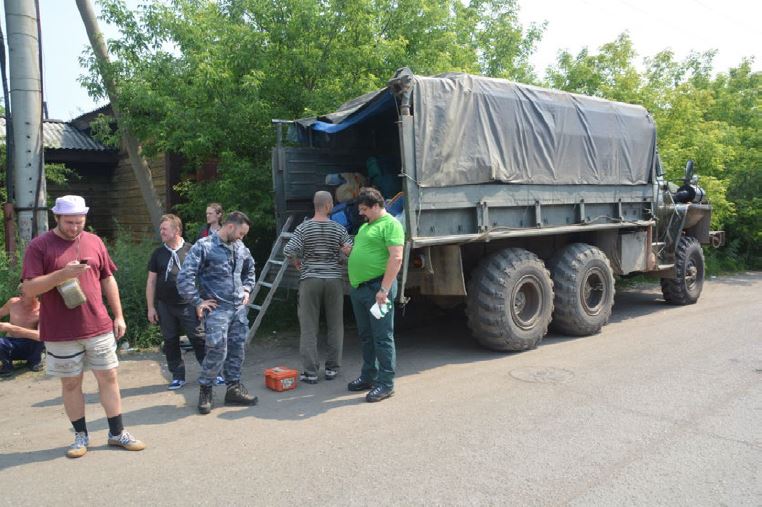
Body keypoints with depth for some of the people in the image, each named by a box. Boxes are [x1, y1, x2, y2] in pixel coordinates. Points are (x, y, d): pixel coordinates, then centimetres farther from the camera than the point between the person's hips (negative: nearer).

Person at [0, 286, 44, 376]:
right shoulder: (13, 302, -7)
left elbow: (42, 335, -33)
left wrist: (12, 328, -35)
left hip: (30, 347, -1)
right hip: (11, 346, 1)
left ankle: (34, 361, 0)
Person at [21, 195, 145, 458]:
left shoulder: (94, 242, 7)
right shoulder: (39, 246, -5)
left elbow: (108, 280, 12)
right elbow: (28, 289, -10)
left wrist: (118, 315, 8)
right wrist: (62, 274, -24)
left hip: (99, 327, 3)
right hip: (61, 333, -3)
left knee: (108, 378, 7)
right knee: (71, 383, 9)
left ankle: (117, 433, 18)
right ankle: (81, 436, 23)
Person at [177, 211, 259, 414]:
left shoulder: (240, 248, 10)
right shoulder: (204, 246, -10)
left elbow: (249, 269, 30)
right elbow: (184, 277, -15)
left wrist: (246, 289, 17)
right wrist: (198, 302, -12)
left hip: (239, 308, 6)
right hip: (217, 309, -6)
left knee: (237, 349, 11)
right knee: (217, 351, -7)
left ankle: (234, 388, 24)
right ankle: (205, 390, 14)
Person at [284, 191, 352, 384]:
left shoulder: (304, 228, -3)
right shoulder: (338, 229, -1)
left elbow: (288, 251, -11)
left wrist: (297, 262, 8)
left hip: (310, 279, -1)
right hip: (334, 279, 1)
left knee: (309, 327, 4)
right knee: (335, 326, 12)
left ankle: (310, 372, 5)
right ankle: (332, 368, 17)